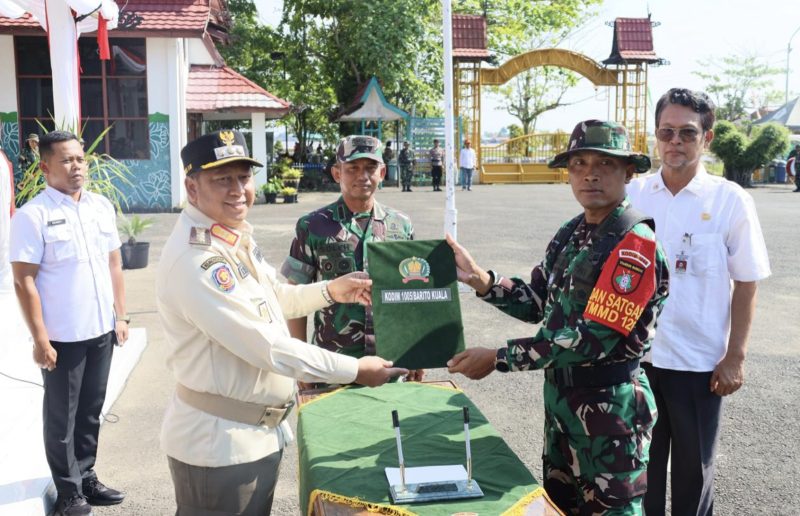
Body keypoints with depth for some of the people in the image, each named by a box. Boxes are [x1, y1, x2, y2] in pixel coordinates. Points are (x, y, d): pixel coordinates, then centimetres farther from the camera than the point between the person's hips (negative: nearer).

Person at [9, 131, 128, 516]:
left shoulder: (101, 205, 6)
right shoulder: (32, 215, -12)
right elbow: (24, 282, -13)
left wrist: (120, 315, 10)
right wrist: (40, 339, -15)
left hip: (102, 330, 5)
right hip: (62, 337, -5)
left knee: (91, 411, 16)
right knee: (62, 416, 8)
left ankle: (86, 476, 32)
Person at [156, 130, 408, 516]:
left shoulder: (235, 235, 6)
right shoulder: (196, 259, -27)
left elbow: (272, 298, 21)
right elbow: (265, 346, -28)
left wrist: (331, 291, 7)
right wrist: (355, 369, -21)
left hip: (258, 430, 9)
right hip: (220, 441, -9)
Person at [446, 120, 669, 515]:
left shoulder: (636, 244, -21)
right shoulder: (570, 233, 4)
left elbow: (594, 338, -26)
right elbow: (537, 303, 9)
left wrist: (498, 359, -24)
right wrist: (479, 279, -7)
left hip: (610, 406, -8)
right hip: (559, 395, 8)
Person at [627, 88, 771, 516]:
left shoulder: (730, 201, -8)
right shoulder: (633, 195, -1)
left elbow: (746, 284, -3)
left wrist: (735, 356, -6)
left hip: (699, 362, -2)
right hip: (636, 356, 2)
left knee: (693, 468, 14)